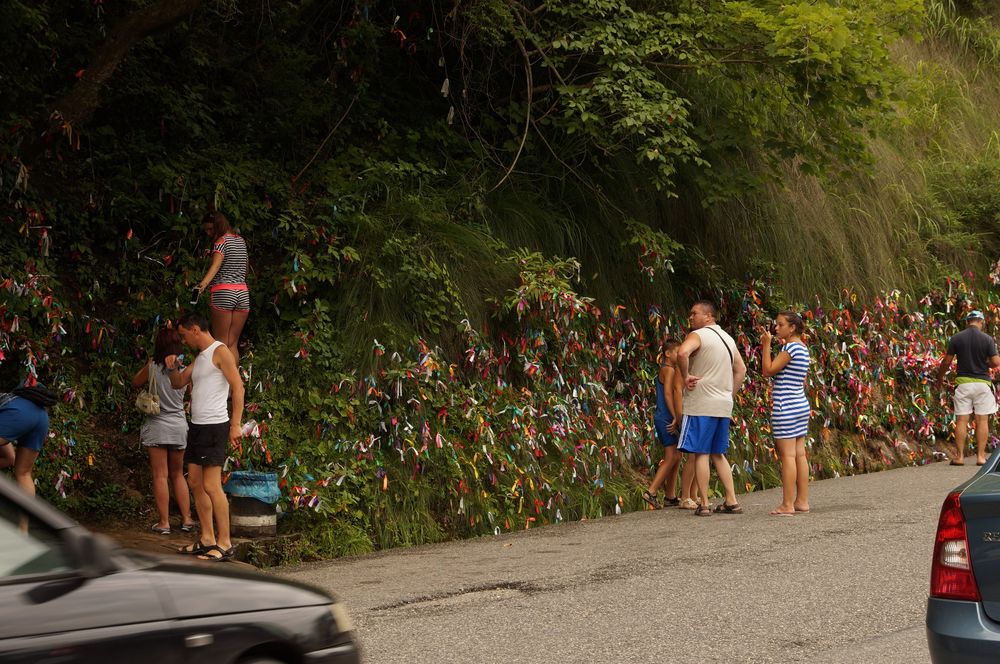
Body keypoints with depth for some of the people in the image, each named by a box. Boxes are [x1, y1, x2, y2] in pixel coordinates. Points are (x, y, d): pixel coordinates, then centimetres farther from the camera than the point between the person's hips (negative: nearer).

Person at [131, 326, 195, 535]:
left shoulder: (153, 367, -11)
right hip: (179, 425, 3)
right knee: (178, 474, 16)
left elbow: (135, 382, 6)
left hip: (157, 426, -3)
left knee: (160, 476, 1)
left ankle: (164, 522, 1)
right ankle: (186, 519, 15)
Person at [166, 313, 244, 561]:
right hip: (197, 426, 10)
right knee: (195, 483, 10)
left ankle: (225, 543, -9)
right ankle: (207, 539, 16)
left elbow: (237, 387, -14)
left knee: (211, 485, -12)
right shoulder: (200, 357, 19)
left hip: (214, 426, -10)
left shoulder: (220, 352, -8)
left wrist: (236, 424, -20)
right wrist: (173, 367, 2)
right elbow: (178, 383, 25)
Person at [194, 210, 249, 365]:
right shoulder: (241, 241, 17)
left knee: (221, 344, -3)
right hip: (243, 293, 6)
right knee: (233, 344, 8)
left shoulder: (221, 241, -4)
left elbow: (215, 265, -22)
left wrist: (203, 283, -37)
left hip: (223, 293, -6)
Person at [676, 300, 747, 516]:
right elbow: (741, 370, 23)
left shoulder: (698, 335, -9)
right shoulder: (728, 338, 16)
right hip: (723, 406, 7)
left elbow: (682, 352, -30)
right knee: (718, 454, 15)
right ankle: (731, 501, 12)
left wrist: (685, 377, -17)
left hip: (701, 404, -7)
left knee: (701, 453, -3)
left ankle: (704, 504, -3)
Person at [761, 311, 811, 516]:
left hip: (786, 407, -9)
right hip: (801, 405, 9)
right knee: (799, 454, 10)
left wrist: (766, 345, -10)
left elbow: (768, 370, -13)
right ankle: (802, 501, 12)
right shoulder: (802, 349, 15)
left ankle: (787, 505, -8)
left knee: (787, 454, -8)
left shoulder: (790, 348, -13)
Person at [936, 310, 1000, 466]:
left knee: (961, 420, 3)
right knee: (982, 420, 4)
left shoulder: (956, 338, -1)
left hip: (963, 383, 1)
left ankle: (959, 456, 2)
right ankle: (981, 456, 4)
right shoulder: (987, 339, -4)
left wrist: (940, 377, 17)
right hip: (982, 383, -1)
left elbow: (946, 361, 1)